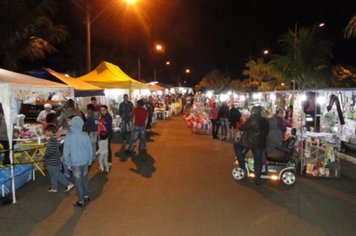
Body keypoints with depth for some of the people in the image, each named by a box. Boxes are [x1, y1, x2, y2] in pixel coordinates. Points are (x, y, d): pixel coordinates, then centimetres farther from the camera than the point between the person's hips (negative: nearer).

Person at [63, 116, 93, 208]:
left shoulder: (68, 137, -18)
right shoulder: (85, 135, -12)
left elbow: (66, 152, -11)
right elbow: (90, 149, -2)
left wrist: (68, 164, 3)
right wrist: (90, 160, 13)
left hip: (75, 163, -3)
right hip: (85, 161, 3)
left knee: (78, 181, 11)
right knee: (84, 178, 22)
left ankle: (81, 201, 23)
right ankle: (86, 196, 37)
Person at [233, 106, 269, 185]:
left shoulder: (252, 119, -13)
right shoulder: (265, 121, 7)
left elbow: (242, 127, -10)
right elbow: (266, 132, 18)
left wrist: (241, 126, 12)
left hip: (250, 142, -6)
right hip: (260, 144, 6)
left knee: (236, 145, 16)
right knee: (258, 160, 13)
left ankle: (242, 164, 13)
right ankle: (257, 178, 15)